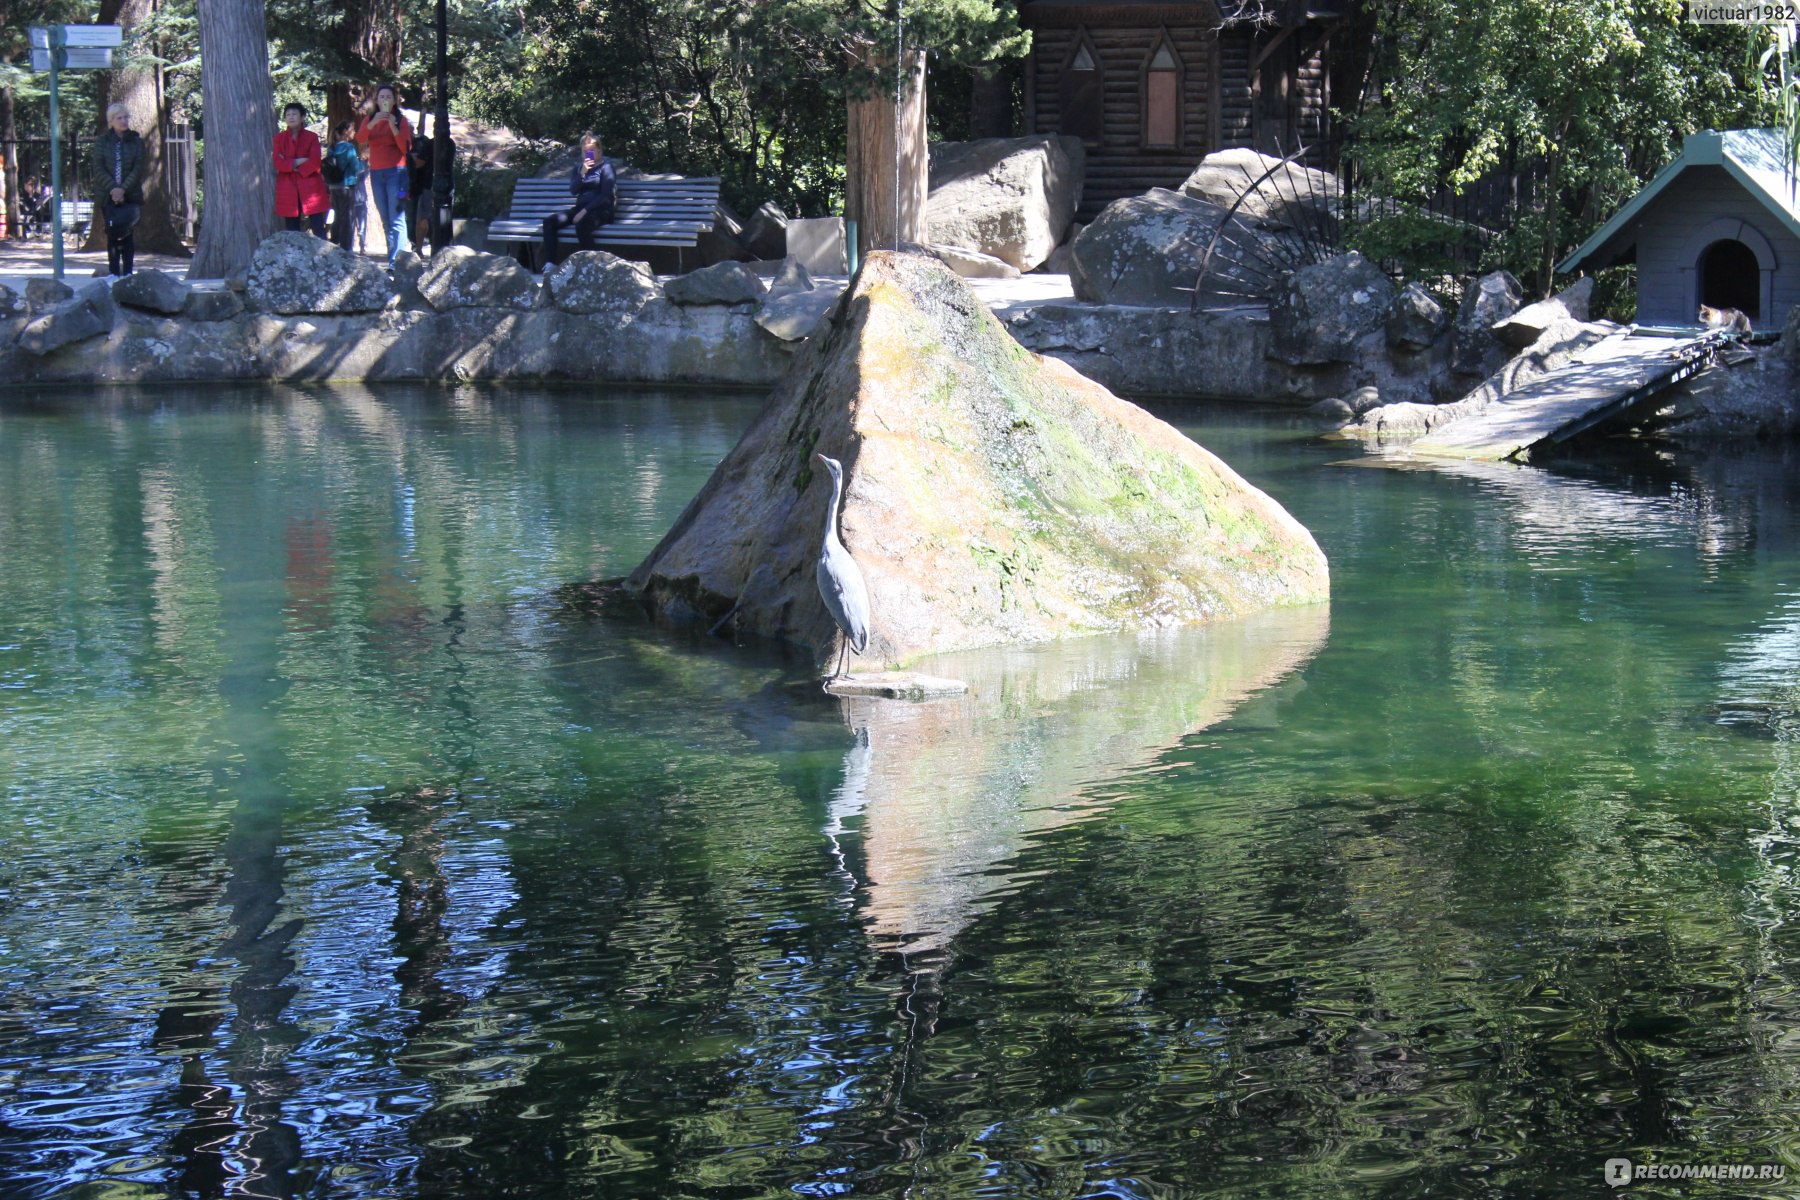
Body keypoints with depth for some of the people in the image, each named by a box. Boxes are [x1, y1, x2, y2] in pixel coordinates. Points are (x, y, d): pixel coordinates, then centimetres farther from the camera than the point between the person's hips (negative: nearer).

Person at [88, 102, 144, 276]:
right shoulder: (101, 141, 6)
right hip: (108, 195, 0)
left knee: (127, 232, -3)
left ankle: (127, 272, 1)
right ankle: (113, 272, 1)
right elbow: (98, 169, -1)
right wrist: (113, 188, -14)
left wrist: (123, 189, -13)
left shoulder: (136, 142, 6)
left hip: (130, 195, 0)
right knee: (112, 232, -2)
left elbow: (138, 169, -1)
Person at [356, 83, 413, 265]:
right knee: (386, 221, 6)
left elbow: (405, 147, -7)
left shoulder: (400, 119, 2)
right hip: (376, 173, 5)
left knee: (396, 220, -13)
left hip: (396, 171, -5)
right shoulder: (369, 119, 12)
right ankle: (393, 256, 8)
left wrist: (393, 126, -16)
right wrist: (373, 123, -19)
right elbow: (360, 140, -4)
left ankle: (396, 262, -19)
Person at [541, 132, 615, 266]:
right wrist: (582, 173, -12)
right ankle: (549, 264, -26)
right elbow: (573, 191, 4)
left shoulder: (605, 167, 2)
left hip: (600, 210, -6)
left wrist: (585, 210, -16)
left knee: (581, 225, -39)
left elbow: (605, 196, -8)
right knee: (549, 221, -18)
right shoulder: (578, 167, 18)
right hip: (580, 208, 6)